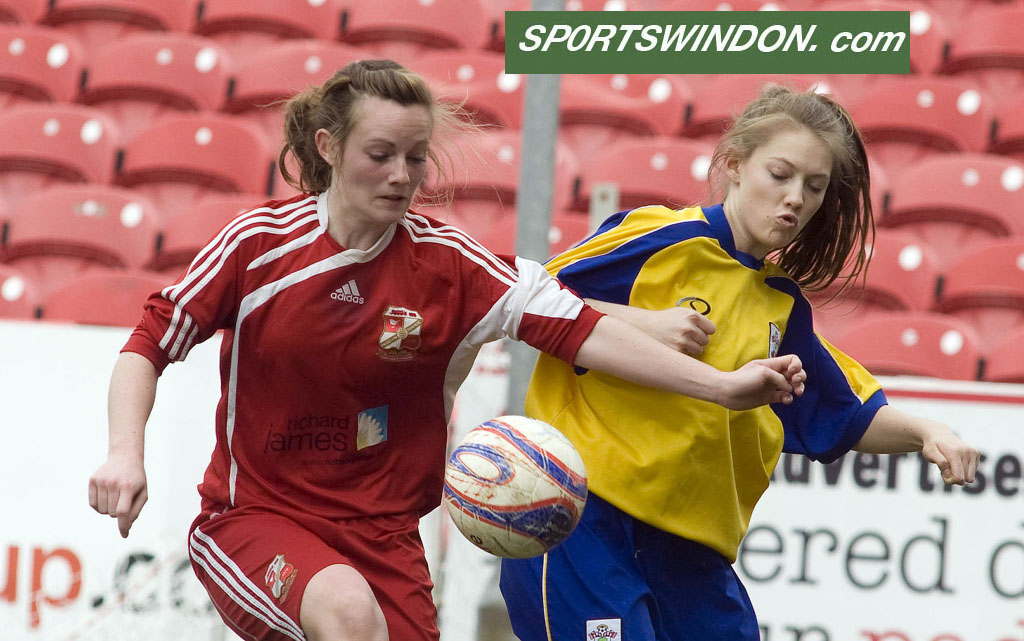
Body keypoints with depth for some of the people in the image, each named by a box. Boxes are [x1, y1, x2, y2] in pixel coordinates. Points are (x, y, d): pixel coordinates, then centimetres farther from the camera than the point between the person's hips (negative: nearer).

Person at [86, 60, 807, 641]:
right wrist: (126, 452, -17)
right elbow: (152, 342, -1)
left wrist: (723, 385, -20)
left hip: (382, 534, 3)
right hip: (254, 517, -3)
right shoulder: (261, 241, -9)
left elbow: (575, 327, -12)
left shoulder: (446, 262, -6)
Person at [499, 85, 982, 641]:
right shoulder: (663, 237, -5)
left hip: (691, 549, 7)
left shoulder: (782, 304, 14)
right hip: (581, 522, -7)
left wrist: (925, 434, 3)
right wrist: (638, 322, -16)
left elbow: (847, 419, 21)